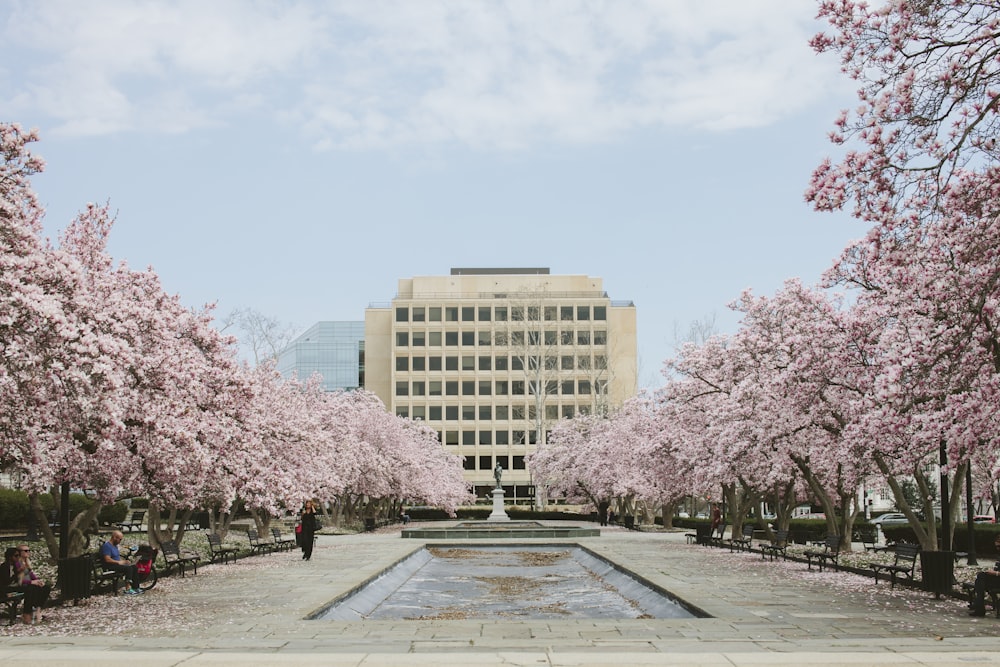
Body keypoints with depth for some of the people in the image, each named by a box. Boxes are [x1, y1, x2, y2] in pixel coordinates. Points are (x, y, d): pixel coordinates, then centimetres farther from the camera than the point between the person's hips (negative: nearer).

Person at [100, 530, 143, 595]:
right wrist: (119, 562, -19)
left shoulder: (115, 545, 17)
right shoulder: (106, 546, -15)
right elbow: (107, 559, -24)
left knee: (134, 567, -5)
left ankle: (135, 588, -6)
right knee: (128, 568, -27)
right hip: (111, 566, -10)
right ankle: (127, 590, -24)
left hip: (117, 564, 10)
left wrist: (124, 560, 7)